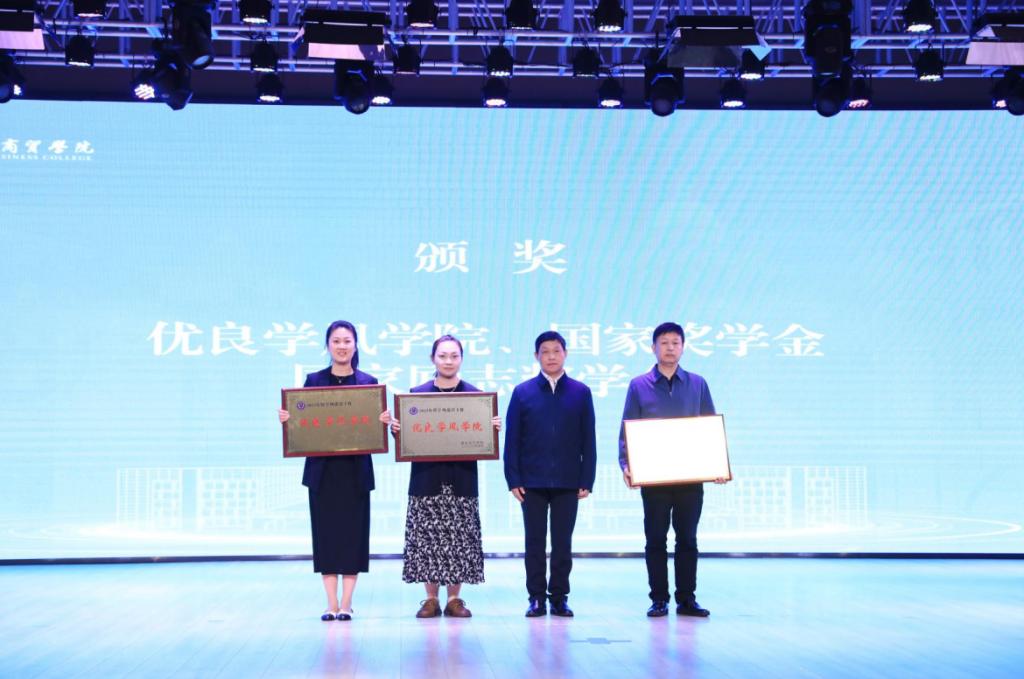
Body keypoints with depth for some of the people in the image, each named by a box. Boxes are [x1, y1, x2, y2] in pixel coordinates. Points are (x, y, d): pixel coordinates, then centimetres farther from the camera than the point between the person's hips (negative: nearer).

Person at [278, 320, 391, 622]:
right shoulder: (314, 380, 6)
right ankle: (331, 603, 9)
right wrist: (287, 418, -15)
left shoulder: (368, 382, 5)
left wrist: (384, 421, -17)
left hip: (356, 469, 0)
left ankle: (347, 602, 6)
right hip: (322, 469, 1)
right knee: (326, 531, 2)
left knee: (353, 531, 0)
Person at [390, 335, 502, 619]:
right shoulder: (416, 394, 6)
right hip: (426, 478, 0)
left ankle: (454, 598, 9)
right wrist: (396, 428, -14)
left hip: (462, 478, 0)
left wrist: (494, 427, -15)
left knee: (460, 538, 0)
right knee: (426, 538, 0)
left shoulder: (475, 394, 5)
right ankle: (431, 598, 10)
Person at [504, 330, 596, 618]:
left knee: (563, 543, 5)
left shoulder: (581, 392, 5)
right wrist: (513, 479, -4)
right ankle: (536, 597, 11)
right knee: (535, 542, 5)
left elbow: (588, 440, 4)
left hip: (567, 482, 0)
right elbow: (512, 439, 2)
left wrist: (587, 480, -2)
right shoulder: (522, 392, 4)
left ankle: (559, 597, 12)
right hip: (532, 481, 0)